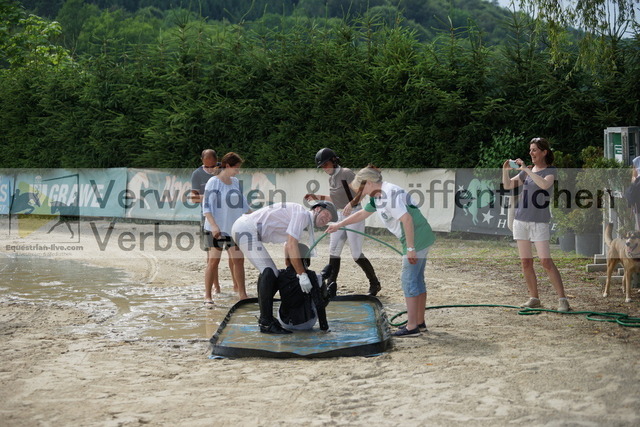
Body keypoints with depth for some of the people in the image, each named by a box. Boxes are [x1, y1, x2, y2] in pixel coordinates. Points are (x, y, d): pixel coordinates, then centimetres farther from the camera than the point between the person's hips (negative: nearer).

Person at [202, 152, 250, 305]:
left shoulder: (235, 182, 10)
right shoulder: (214, 182, -9)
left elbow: (243, 204, 21)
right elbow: (206, 206, -14)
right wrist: (213, 225, -24)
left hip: (234, 228, 6)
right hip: (217, 229, -6)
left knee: (238, 259, 5)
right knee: (214, 260, -2)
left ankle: (241, 293, 14)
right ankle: (207, 296, 4)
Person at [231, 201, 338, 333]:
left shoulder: (304, 223, 19)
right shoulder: (302, 213, -12)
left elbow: (288, 247, 31)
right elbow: (292, 246, -19)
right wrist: (302, 275, -17)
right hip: (246, 229, -11)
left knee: (272, 273, 13)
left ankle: (264, 318, 20)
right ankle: (266, 323, -8)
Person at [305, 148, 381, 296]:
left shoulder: (346, 173, -15)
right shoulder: (331, 178, 10)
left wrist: (351, 203, -35)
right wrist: (318, 197, 16)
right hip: (340, 216, 9)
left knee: (356, 255, -7)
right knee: (333, 251, 5)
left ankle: (375, 284, 8)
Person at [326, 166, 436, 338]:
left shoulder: (389, 194, -19)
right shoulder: (377, 196, 13)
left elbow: (407, 219, -25)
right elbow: (362, 213, 28)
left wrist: (410, 248, -24)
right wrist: (339, 225, 31)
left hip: (417, 238, -10)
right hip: (422, 239, 10)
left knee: (409, 279, -7)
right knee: (417, 279, 15)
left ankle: (412, 327, -3)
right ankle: (419, 322, 24)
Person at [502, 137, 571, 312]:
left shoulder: (551, 170, -3)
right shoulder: (527, 171, 14)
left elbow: (545, 184, -24)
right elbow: (508, 186, 14)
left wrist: (526, 169, -23)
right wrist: (505, 170, -4)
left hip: (539, 221, -6)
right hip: (521, 220, 6)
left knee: (546, 261, -11)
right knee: (525, 262, 5)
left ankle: (562, 299, -8)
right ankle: (534, 299, 14)